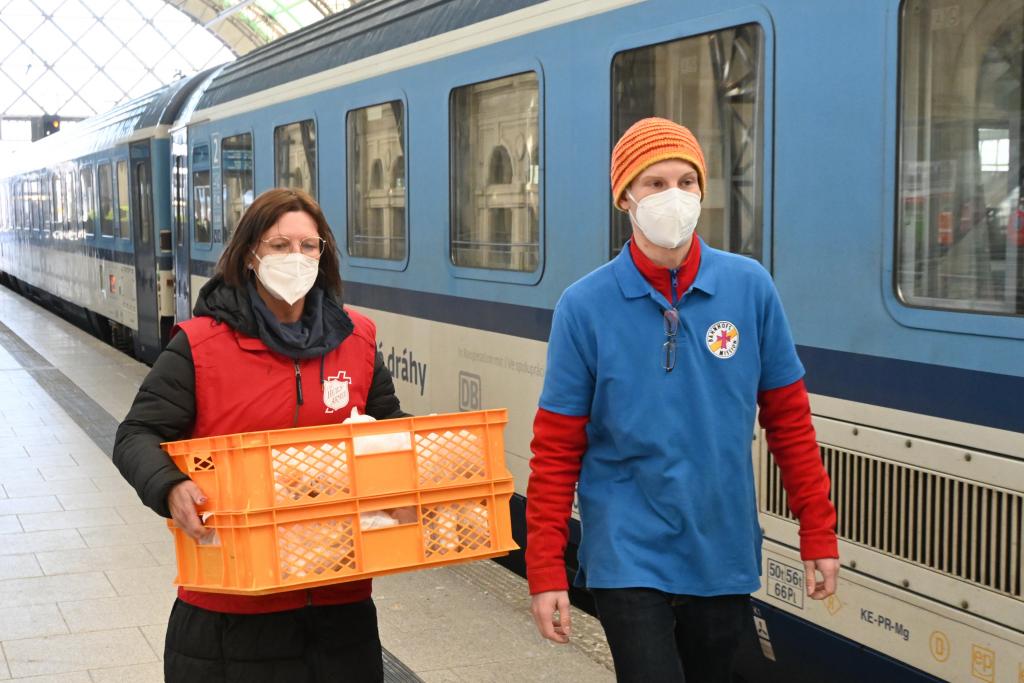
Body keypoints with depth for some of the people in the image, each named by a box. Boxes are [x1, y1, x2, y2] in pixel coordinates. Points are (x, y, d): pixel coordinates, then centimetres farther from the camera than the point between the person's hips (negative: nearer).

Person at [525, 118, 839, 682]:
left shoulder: (749, 287, -4)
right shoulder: (584, 305, -9)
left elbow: (789, 422, 3)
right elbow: (556, 451, -6)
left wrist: (818, 533, 1)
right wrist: (546, 572, -8)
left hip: (724, 558, 3)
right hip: (629, 557, -3)